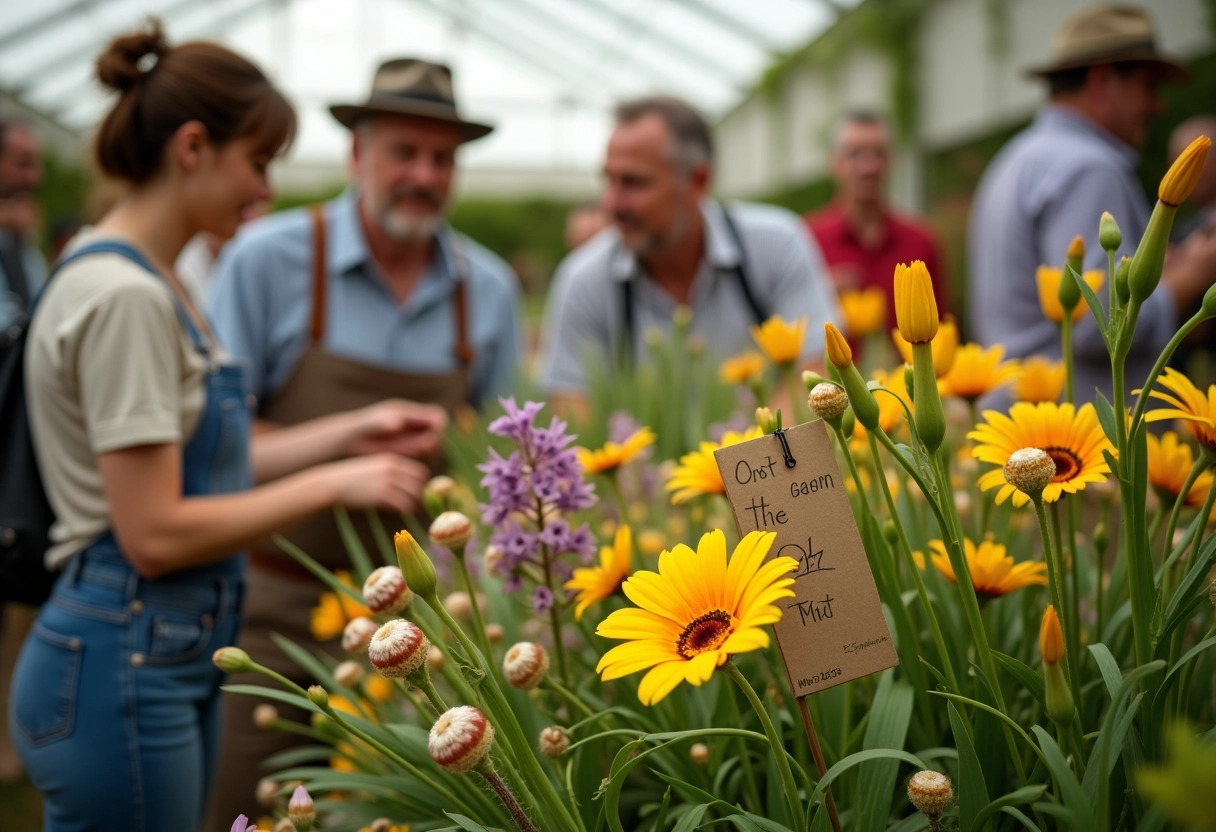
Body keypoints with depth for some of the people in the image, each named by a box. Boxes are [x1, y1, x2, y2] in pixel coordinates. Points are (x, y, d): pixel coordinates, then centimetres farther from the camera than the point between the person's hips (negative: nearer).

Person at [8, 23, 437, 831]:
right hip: (123, 666, -9)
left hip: (179, 655, 10)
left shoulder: (154, 282, 10)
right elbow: (154, 534, -22)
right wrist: (333, 484, -15)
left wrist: (352, 431, 8)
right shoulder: (122, 296, -20)